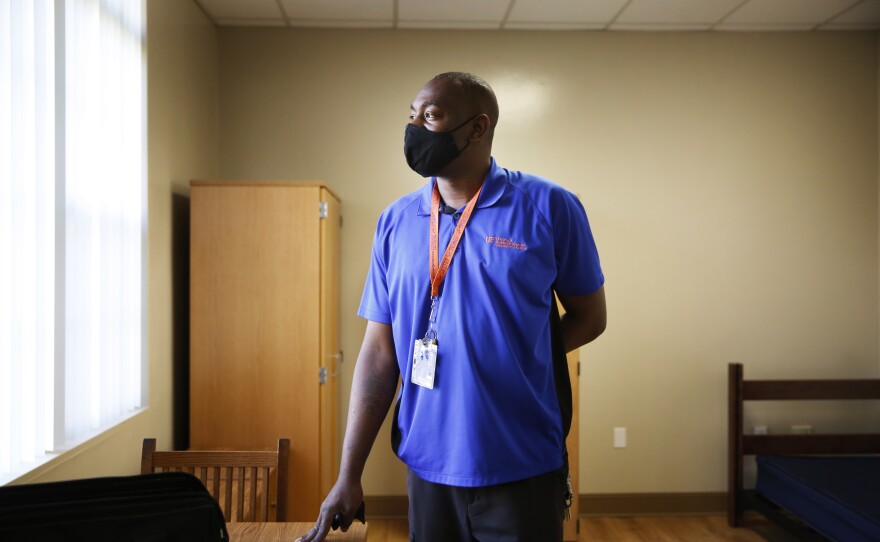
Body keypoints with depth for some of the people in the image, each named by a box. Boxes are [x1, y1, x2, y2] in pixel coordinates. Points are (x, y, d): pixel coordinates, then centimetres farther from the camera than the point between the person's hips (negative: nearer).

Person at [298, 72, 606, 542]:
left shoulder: (548, 207, -7)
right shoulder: (395, 221, 2)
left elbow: (590, 316, 2)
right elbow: (379, 350, 2)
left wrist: (518, 359, -12)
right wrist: (348, 476, -1)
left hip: (522, 471, -3)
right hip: (427, 468, 3)